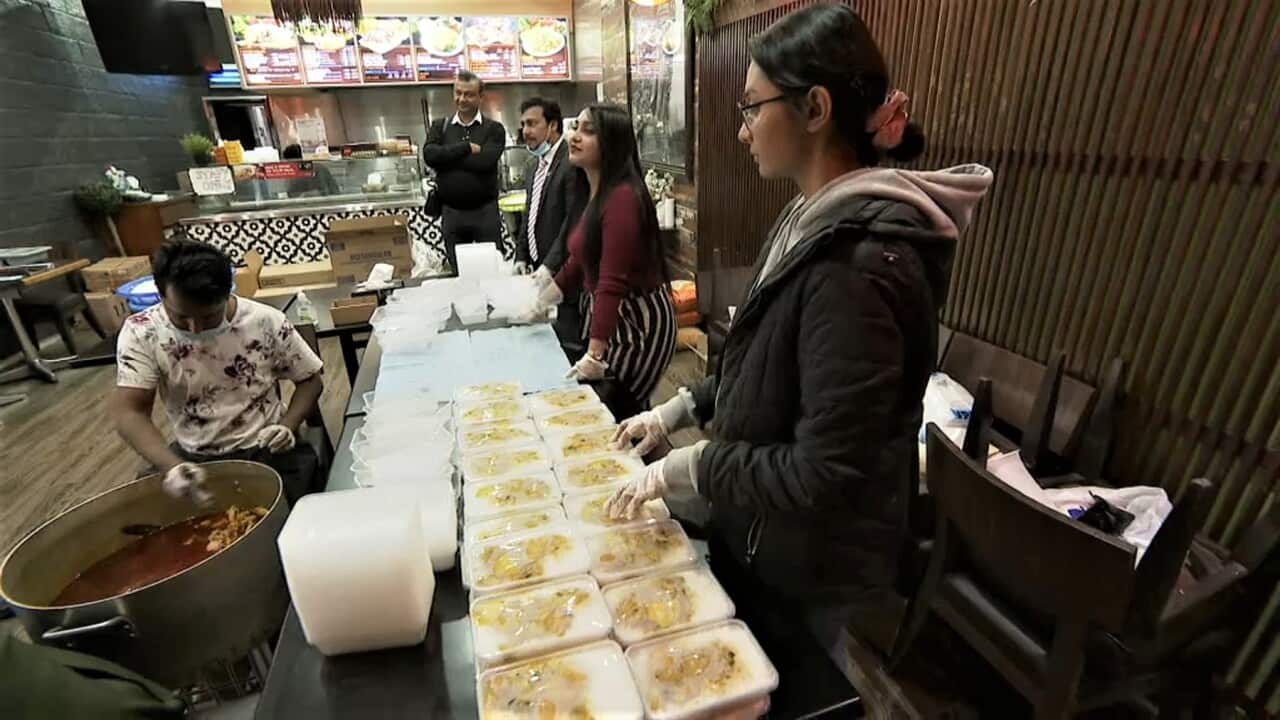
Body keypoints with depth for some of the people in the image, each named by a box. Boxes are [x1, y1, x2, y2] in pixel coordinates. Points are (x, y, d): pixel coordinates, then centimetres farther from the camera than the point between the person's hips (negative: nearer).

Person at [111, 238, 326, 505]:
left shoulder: (266, 321, -12)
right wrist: (171, 466, -31)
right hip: (193, 458, 2)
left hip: (267, 450, -2)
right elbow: (129, 413, -14)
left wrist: (288, 426, -16)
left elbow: (310, 380, 0)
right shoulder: (140, 333, -10)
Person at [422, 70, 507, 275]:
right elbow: (429, 155, -9)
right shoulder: (440, 126, 10)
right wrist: (466, 147, -12)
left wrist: (447, 157, -8)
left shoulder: (494, 129, 1)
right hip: (451, 212, 3)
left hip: (485, 211, -2)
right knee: (457, 273, 11)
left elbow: (485, 161, -15)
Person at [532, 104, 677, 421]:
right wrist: (544, 298, 24)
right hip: (604, 312, 9)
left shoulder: (622, 197, -22)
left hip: (637, 320, -9)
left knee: (613, 413, 0)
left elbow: (613, 282, -28)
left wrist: (595, 353, -29)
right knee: (595, 406, 18)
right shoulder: (591, 192, 7)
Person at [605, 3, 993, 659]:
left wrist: (685, 468, -20)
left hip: (816, 582, -8)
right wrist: (680, 408, 4)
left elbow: (826, 474, -29)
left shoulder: (858, 262, -31)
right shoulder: (815, 222, 0)